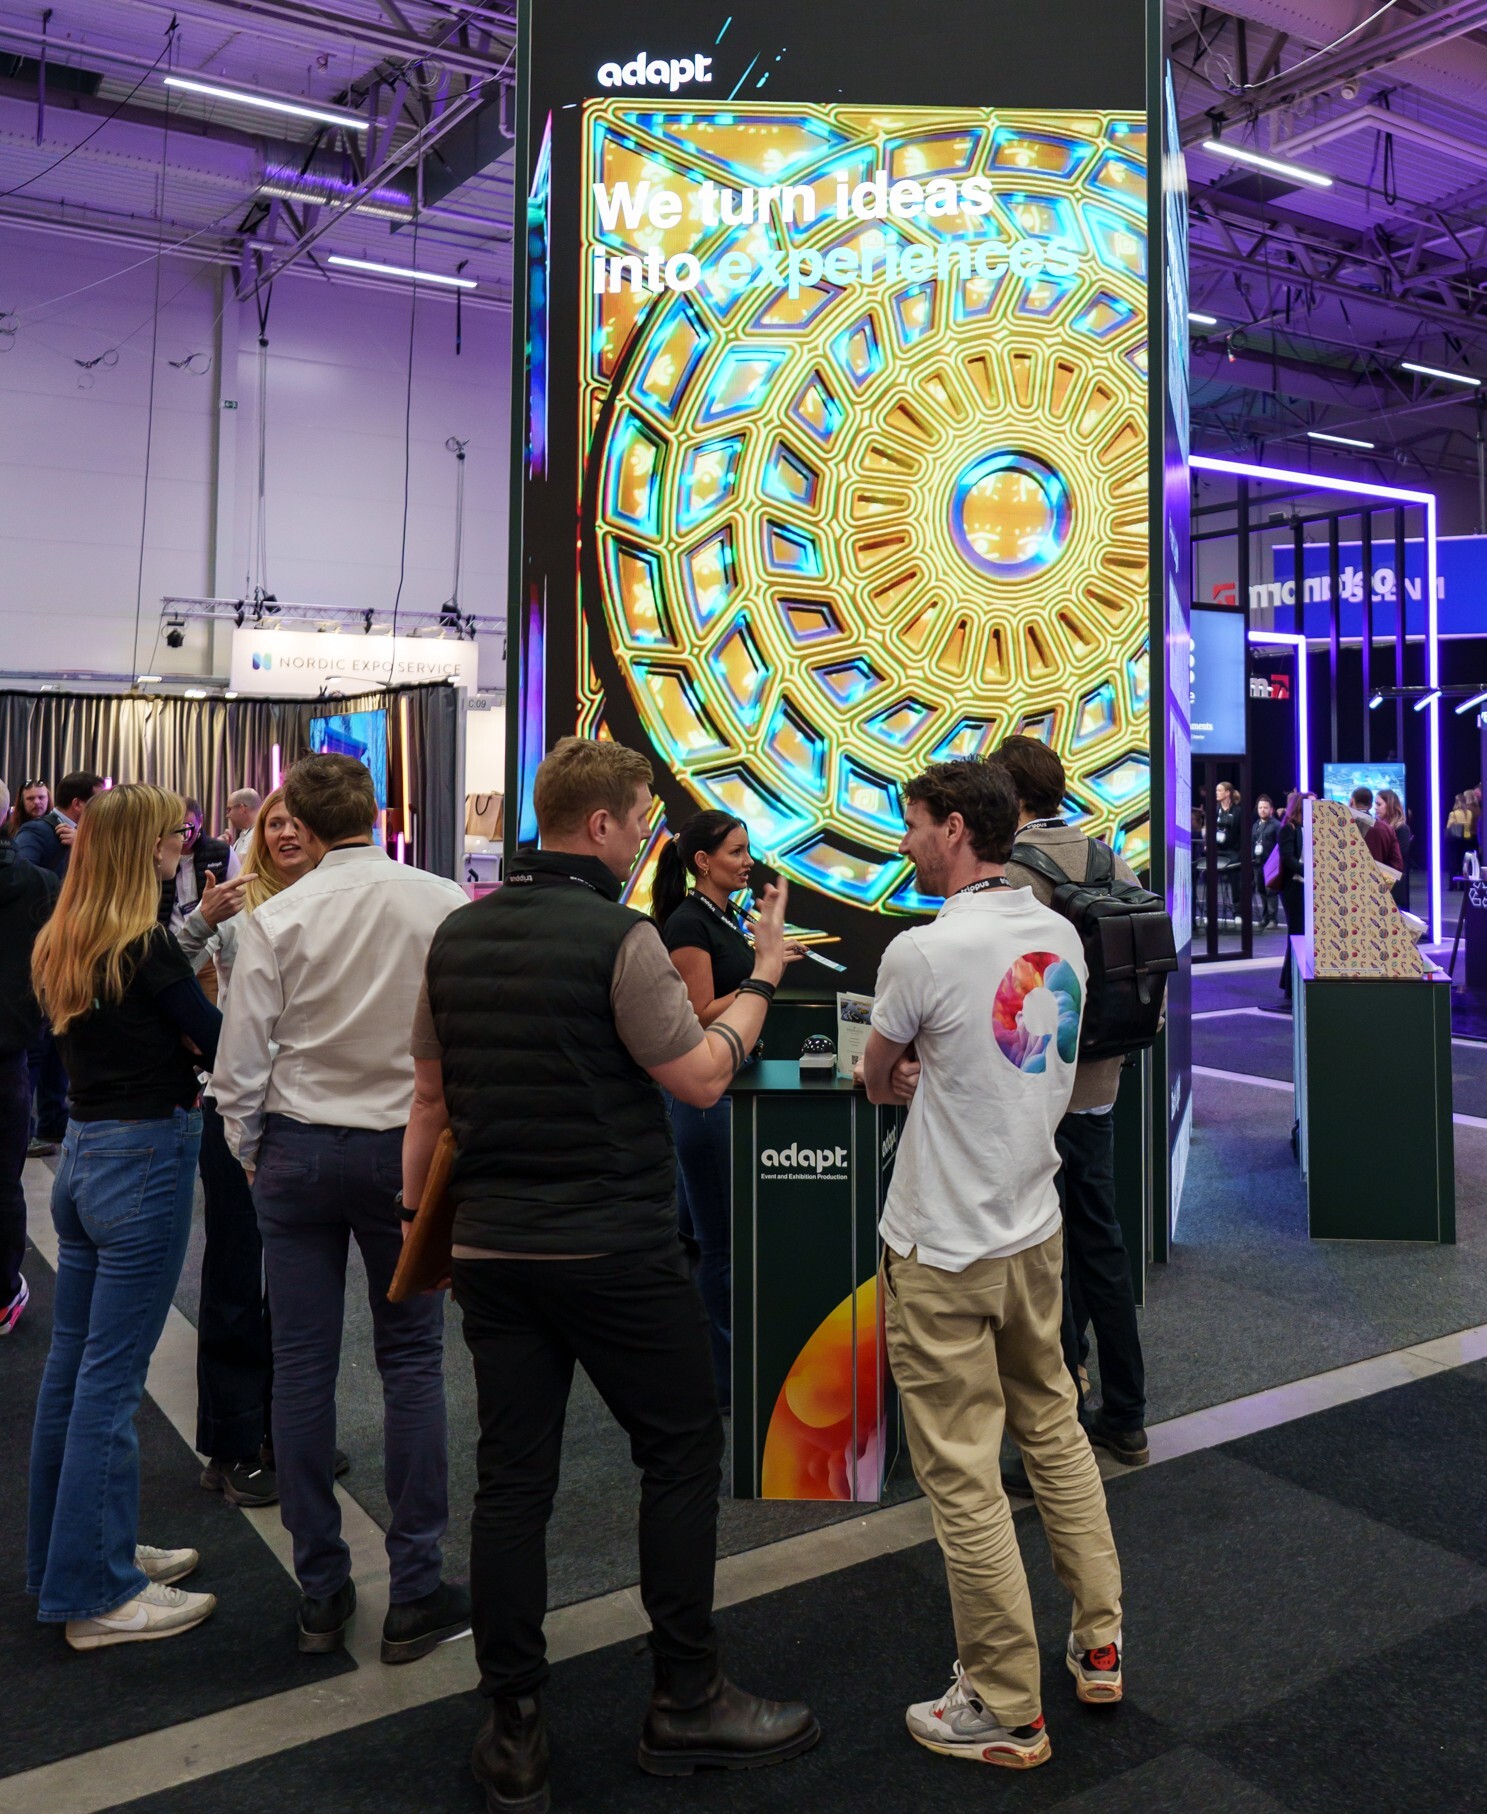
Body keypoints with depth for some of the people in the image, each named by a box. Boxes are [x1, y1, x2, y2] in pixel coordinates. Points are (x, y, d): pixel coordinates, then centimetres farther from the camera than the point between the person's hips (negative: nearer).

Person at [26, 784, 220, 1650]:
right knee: (112, 1376, -1)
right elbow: (220, 1042, -12)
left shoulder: (66, 944, 8)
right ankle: (97, 1595, 11)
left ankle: (74, 1553, 31)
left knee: (73, 1364, 16)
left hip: (85, 1152, 9)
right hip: (146, 1159, -9)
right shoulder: (146, 945, -17)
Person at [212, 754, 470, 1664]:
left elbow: (240, 1061, -4)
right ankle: (417, 1594, 13)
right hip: (408, 1146, 0)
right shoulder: (446, 905, -8)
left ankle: (322, 1593, 20)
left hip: (297, 1151, 1)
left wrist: (250, 1153, 13)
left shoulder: (279, 917, -7)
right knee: (412, 1360, 8)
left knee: (303, 1365, 9)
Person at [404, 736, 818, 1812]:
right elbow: (703, 1078, -11)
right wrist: (762, 978, 1)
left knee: (512, 1477, 11)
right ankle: (687, 1702, 22)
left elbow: (431, 1095, 11)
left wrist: (417, 1216, 20)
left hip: (490, 1248, 6)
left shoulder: (458, 935, 6)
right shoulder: (619, 936, -15)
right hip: (615, 1250, -6)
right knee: (682, 1454, 11)